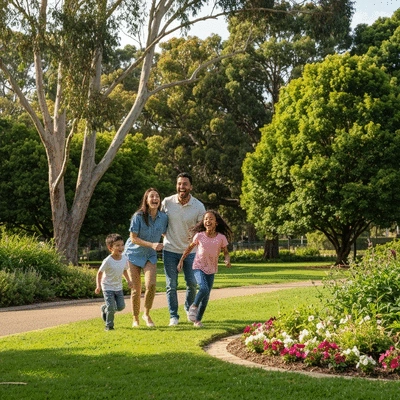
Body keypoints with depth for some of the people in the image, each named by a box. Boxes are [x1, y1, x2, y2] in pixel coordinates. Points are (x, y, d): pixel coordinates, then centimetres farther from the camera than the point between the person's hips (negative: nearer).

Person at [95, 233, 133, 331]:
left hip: (118, 288, 6)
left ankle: (105, 309, 32)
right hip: (108, 287, -6)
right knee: (111, 307, -11)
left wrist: (128, 281, 3)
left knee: (121, 306, 5)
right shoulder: (107, 261, -21)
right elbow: (99, 273, -13)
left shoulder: (124, 259, -5)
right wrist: (98, 286, -20)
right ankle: (109, 325, 8)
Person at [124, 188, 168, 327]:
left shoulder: (163, 217, -6)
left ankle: (147, 314, 6)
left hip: (150, 256, 2)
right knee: (136, 289, 0)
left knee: (151, 285, -17)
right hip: (134, 253, -2)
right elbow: (133, 238, -16)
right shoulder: (138, 216, -18)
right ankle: (135, 319, 19)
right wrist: (152, 244, -26)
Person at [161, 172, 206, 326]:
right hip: (170, 250, -1)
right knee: (171, 285, 1)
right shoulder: (167, 202, -7)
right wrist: (166, 236, 1)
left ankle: (189, 308, 34)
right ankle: (173, 316, 13)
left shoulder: (199, 206, -9)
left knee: (192, 283, 7)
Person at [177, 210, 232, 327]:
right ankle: (194, 306, 2)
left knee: (206, 296, 5)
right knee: (204, 289, -26)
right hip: (199, 267, -2)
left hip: (211, 270, 3)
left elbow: (226, 252, 3)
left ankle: (198, 320, 20)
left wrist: (227, 260, -18)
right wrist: (181, 260, 4)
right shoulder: (199, 236, -10)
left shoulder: (221, 237, -9)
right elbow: (190, 247, 5)